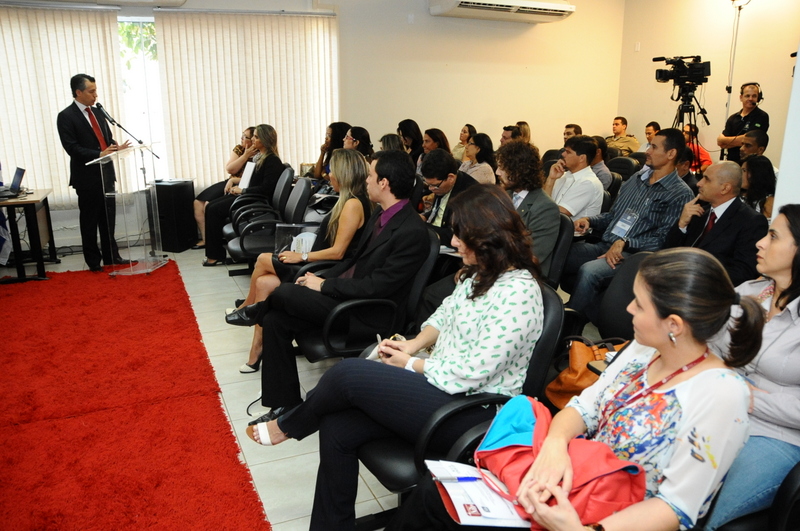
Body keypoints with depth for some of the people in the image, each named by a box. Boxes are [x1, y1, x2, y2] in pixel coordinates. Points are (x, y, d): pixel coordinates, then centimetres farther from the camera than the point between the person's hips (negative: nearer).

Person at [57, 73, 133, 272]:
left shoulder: (97, 112, 13)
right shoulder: (66, 117, -9)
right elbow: (72, 148, -16)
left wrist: (117, 147, -6)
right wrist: (99, 154, -26)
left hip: (106, 173, 6)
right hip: (87, 177, -6)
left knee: (108, 218, 12)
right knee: (89, 221, 5)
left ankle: (111, 256, 22)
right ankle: (93, 261, 16)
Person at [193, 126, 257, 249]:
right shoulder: (239, 149, 9)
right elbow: (229, 169, -3)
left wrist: (233, 180, -16)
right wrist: (245, 155, -11)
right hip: (229, 183, 8)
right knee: (198, 202, -5)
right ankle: (205, 239, -3)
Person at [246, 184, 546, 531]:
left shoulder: (517, 292, -22)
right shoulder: (479, 273, 6)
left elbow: (470, 373, -24)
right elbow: (446, 315, 18)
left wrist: (409, 365, -11)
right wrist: (414, 344, -1)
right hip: (444, 384, 9)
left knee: (347, 374, -17)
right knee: (337, 428, -7)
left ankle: (288, 426, 15)